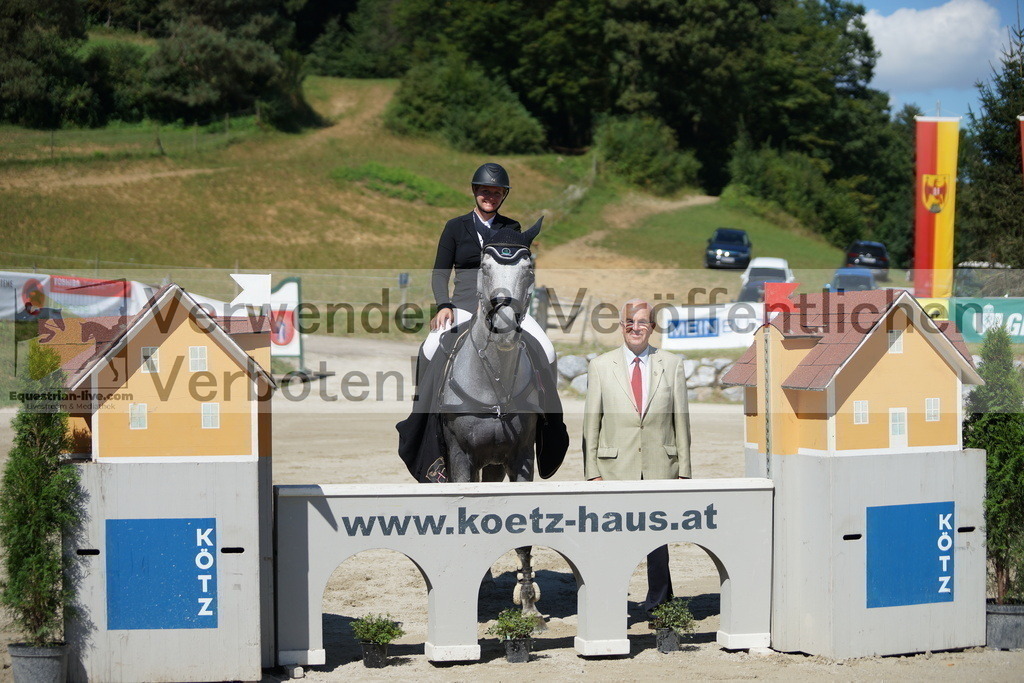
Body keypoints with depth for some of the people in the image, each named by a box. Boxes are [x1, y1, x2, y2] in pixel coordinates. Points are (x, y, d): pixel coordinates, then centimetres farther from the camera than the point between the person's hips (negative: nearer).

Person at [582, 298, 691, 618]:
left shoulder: (672, 365, 8)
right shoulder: (601, 366, 6)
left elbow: (681, 421, 7)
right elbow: (591, 424, 5)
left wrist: (683, 470, 2)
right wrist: (591, 473, -2)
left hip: (660, 468, 1)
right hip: (616, 469, 0)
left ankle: (658, 607, 16)